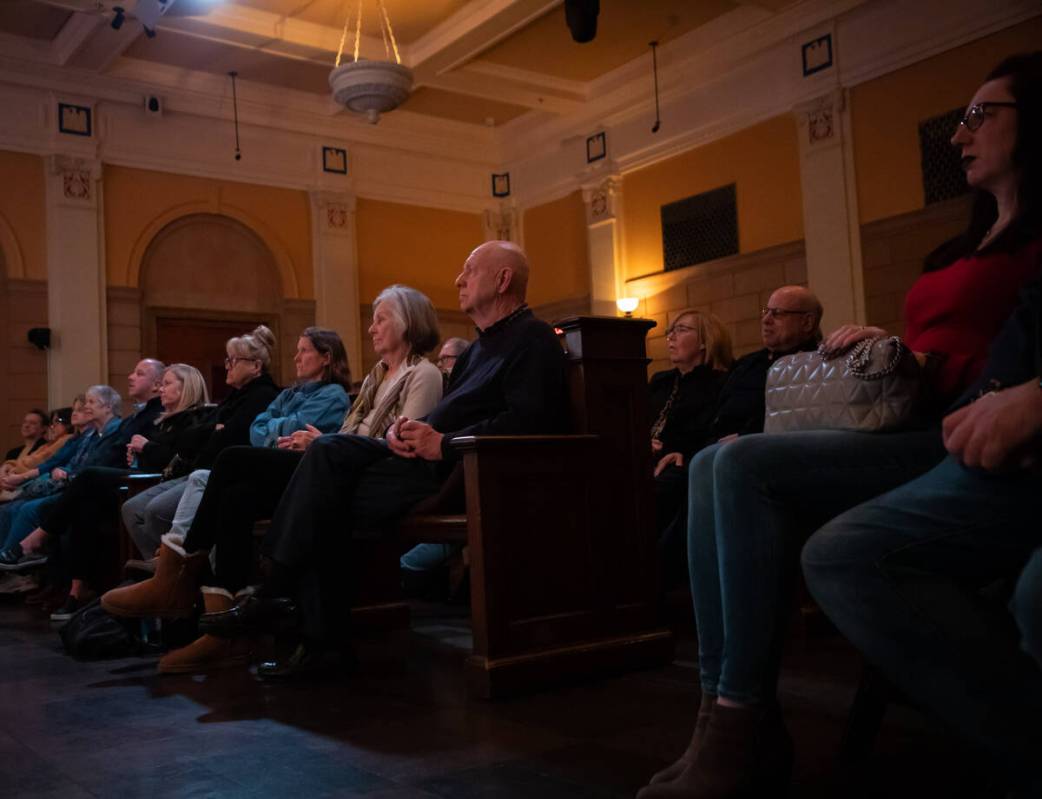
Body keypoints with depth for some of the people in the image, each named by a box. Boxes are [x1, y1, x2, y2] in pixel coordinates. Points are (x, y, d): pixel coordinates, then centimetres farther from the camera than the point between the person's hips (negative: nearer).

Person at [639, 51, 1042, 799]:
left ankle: (744, 729, -20)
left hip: (963, 442, -9)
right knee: (714, 465, -11)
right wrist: (874, 345, 6)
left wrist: (912, 362, -16)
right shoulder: (976, 242, 26)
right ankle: (725, 706, -17)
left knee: (747, 466, -26)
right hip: (906, 429, 9)